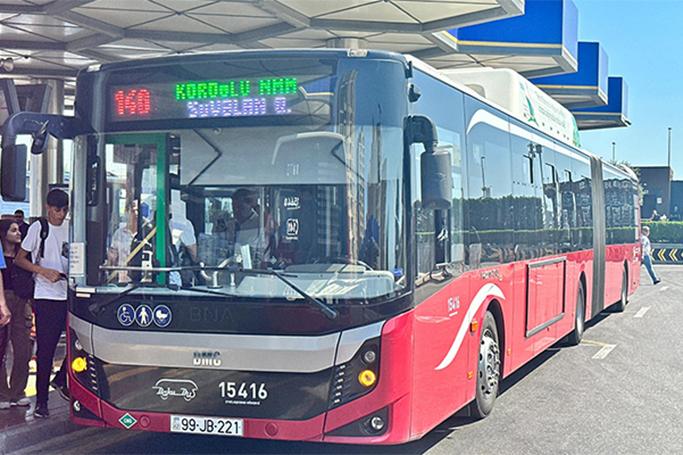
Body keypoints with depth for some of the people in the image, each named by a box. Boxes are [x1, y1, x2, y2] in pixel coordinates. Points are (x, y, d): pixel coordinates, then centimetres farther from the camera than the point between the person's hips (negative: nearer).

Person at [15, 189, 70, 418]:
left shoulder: (69, 230, 12)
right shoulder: (38, 228, -1)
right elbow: (19, 259, -2)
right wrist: (44, 271, -13)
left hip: (69, 296, 5)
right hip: (46, 296, -5)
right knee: (46, 349, -3)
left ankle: (61, 380, 24)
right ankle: (41, 400, 5)